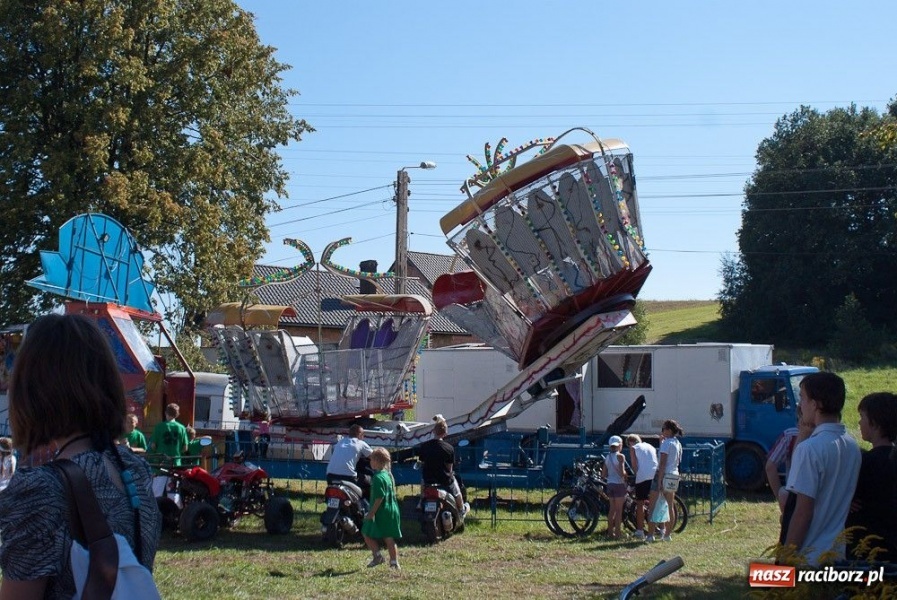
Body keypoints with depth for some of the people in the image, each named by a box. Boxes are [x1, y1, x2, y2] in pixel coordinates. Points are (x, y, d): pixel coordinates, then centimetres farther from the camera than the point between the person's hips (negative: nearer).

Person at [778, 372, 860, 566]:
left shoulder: (810, 449, -19)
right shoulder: (852, 446, 6)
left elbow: (803, 511, -19)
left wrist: (786, 556, -12)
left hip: (807, 557, -7)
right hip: (839, 554, 8)